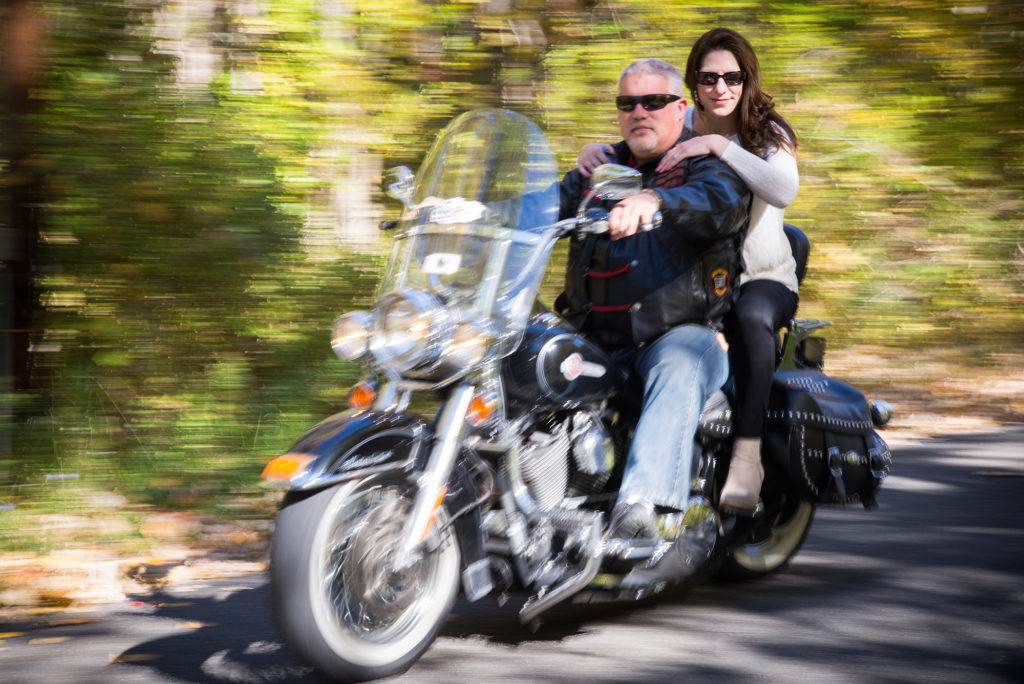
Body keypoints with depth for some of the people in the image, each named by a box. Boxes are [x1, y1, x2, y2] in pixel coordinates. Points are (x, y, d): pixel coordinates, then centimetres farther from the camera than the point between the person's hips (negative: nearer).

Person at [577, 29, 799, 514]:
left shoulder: (768, 133, -4)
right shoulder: (675, 125, 4)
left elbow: (784, 191, -25)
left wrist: (718, 145, -33)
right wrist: (592, 153, -23)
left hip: (763, 278, -2)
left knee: (751, 317, -38)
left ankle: (747, 456, -39)